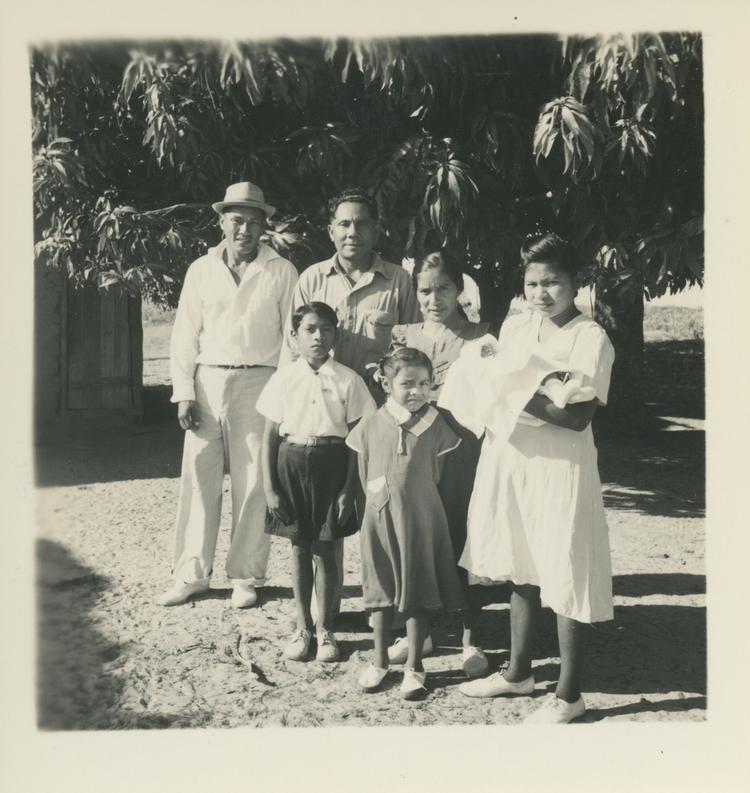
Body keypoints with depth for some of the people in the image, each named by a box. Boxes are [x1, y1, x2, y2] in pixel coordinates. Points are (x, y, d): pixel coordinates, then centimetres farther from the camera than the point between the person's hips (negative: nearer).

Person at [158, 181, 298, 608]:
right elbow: (186, 335, 8)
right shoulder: (201, 270, 9)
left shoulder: (282, 272, 2)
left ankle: (246, 577, 14)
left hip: (258, 384, -2)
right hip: (207, 382, 2)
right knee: (198, 478, 3)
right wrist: (184, 392, 0)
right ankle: (191, 574, 14)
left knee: (253, 483, 2)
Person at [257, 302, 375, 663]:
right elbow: (269, 436, 3)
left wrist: (348, 489, -6)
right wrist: (269, 487, -1)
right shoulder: (283, 379, 1)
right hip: (291, 463, 2)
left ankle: (324, 629, 20)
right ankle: (302, 627, 25)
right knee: (299, 548, 11)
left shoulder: (347, 380, -3)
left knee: (324, 549, 5)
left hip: (331, 465, -1)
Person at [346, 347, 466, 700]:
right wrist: (381, 503, 6)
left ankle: (413, 667, 19)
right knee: (381, 592, 12)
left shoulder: (435, 426, -5)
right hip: (379, 517, 1)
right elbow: (364, 476, 7)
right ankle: (379, 662, 27)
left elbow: (438, 474, 3)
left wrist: (413, 501, 4)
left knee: (417, 595, 7)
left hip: (420, 520, -1)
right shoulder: (370, 426, -2)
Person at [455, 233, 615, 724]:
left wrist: (522, 397, -24)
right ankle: (519, 672, 33)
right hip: (510, 460, 6)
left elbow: (578, 417, -18)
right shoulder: (515, 326, 8)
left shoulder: (591, 338, -11)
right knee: (521, 572, 17)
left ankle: (569, 695, 17)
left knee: (564, 580, 2)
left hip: (560, 468, -6)